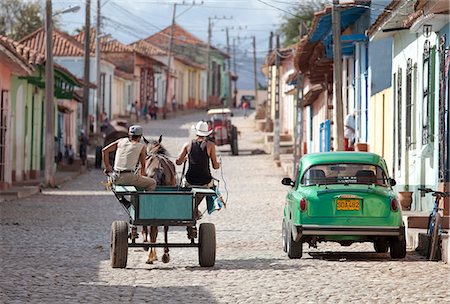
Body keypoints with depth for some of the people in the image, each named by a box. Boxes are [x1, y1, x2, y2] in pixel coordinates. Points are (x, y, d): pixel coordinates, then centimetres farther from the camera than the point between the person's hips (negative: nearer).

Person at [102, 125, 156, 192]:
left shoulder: (122, 141, 13)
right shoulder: (141, 146, 2)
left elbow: (104, 150, 9)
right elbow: (143, 165, 12)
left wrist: (107, 167, 18)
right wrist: (142, 176, 30)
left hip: (116, 178, 6)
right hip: (129, 177, -6)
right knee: (152, 183, 8)